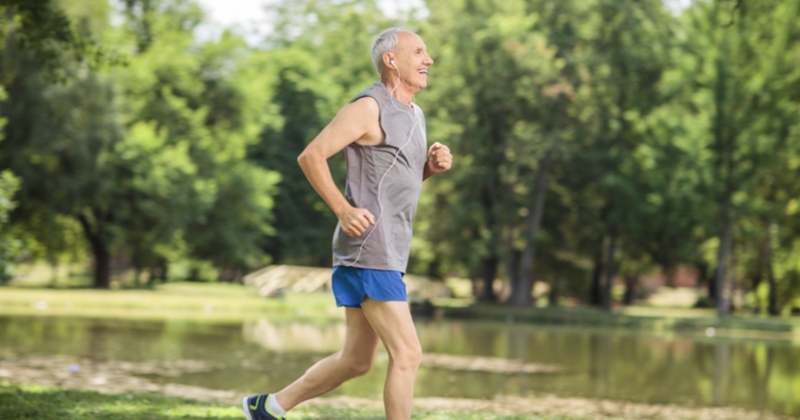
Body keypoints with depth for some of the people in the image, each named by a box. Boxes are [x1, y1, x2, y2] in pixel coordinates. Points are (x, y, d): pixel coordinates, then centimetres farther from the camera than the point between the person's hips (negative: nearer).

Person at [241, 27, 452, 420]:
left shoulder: (412, 114, 19)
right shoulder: (368, 107, -10)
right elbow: (311, 156, -13)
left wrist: (433, 165, 8)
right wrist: (344, 210, -20)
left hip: (385, 253, 10)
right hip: (367, 251, -10)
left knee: (356, 360, 14)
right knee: (407, 354, -10)